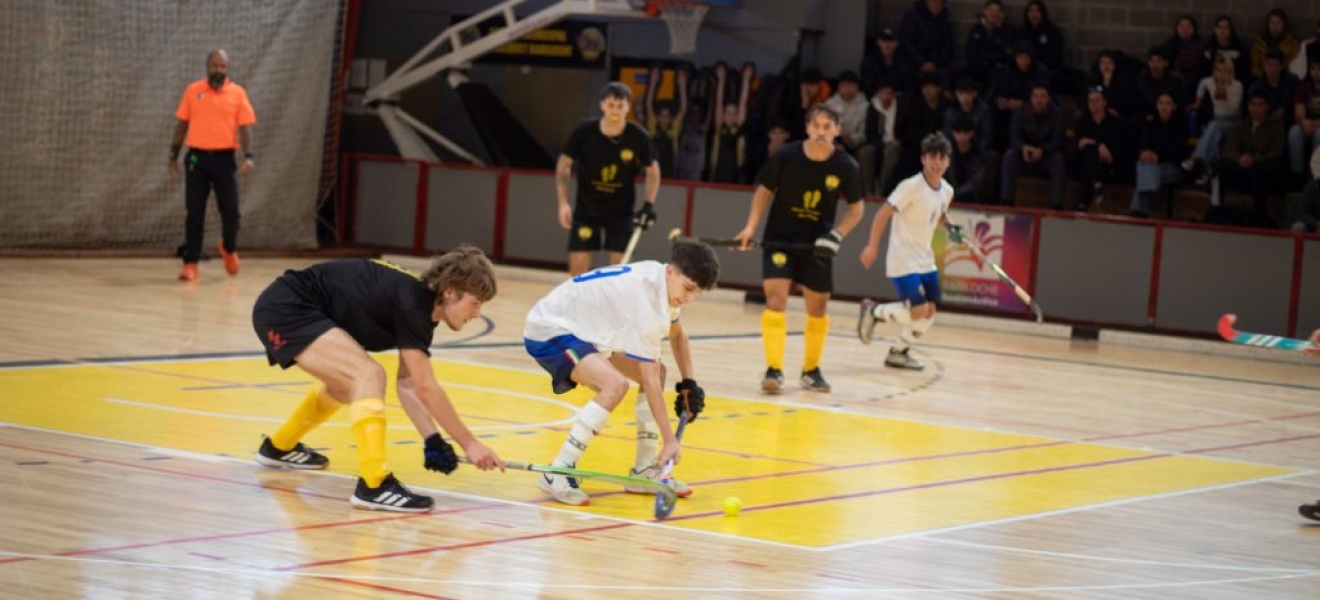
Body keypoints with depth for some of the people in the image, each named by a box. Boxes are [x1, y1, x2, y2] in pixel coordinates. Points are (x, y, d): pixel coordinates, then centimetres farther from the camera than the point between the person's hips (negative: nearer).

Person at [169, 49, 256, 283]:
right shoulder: (193, 91, 6)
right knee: (194, 214, -2)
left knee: (230, 211, 3)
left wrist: (249, 156, -14)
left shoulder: (238, 93, 2)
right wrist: (173, 156, 7)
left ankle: (229, 248, 33)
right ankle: (190, 264, -1)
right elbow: (182, 125, 10)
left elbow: (245, 127, -1)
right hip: (197, 157, 0)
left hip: (224, 158, 0)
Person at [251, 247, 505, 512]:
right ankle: (373, 485, -28)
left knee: (348, 386, 31)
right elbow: (426, 388, -22)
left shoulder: (421, 306, 6)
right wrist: (469, 444, -16)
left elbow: (408, 384, 9)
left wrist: (432, 440, -1)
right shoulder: (411, 304, -22)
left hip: (285, 310, 11)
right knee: (368, 375, -24)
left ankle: (279, 448, 53)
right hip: (284, 310, -11)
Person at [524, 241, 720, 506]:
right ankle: (556, 475, -25)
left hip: (585, 329, 10)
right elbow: (649, 380, -28)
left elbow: (676, 334, 20)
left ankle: (645, 471, 17)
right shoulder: (644, 299, -30)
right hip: (547, 331, -10)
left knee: (658, 371, 13)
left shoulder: (663, 280, -3)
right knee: (615, 385, -32)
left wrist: (688, 383, 10)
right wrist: (669, 440, -25)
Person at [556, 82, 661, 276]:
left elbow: (652, 170, 3)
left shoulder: (638, 137, -16)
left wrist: (649, 204, -8)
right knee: (578, 265, -5)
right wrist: (563, 203, -12)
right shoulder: (584, 132, -18)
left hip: (622, 212, 1)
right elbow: (564, 165, -4)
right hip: (586, 209, -1)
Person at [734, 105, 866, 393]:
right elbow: (764, 190, 2)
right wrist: (751, 226, -8)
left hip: (817, 245, 2)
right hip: (779, 240, -2)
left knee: (818, 306, 9)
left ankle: (811, 370, 27)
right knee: (776, 299, -15)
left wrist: (836, 234, -12)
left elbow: (856, 208, 3)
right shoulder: (786, 157, -13)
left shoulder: (845, 166, -10)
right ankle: (774, 370, -14)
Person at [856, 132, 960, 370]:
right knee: (918, 311, -16)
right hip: (903, 261, -7)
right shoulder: (911, 187, -17)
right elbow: (883, 214, -15)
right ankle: (873, 311, 8)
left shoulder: (947, 191, 6)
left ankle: (900, 352, 23)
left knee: (929, 312, 5)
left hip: (925, 261, 8)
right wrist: (872, 245, -20)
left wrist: (951, 228, 4)